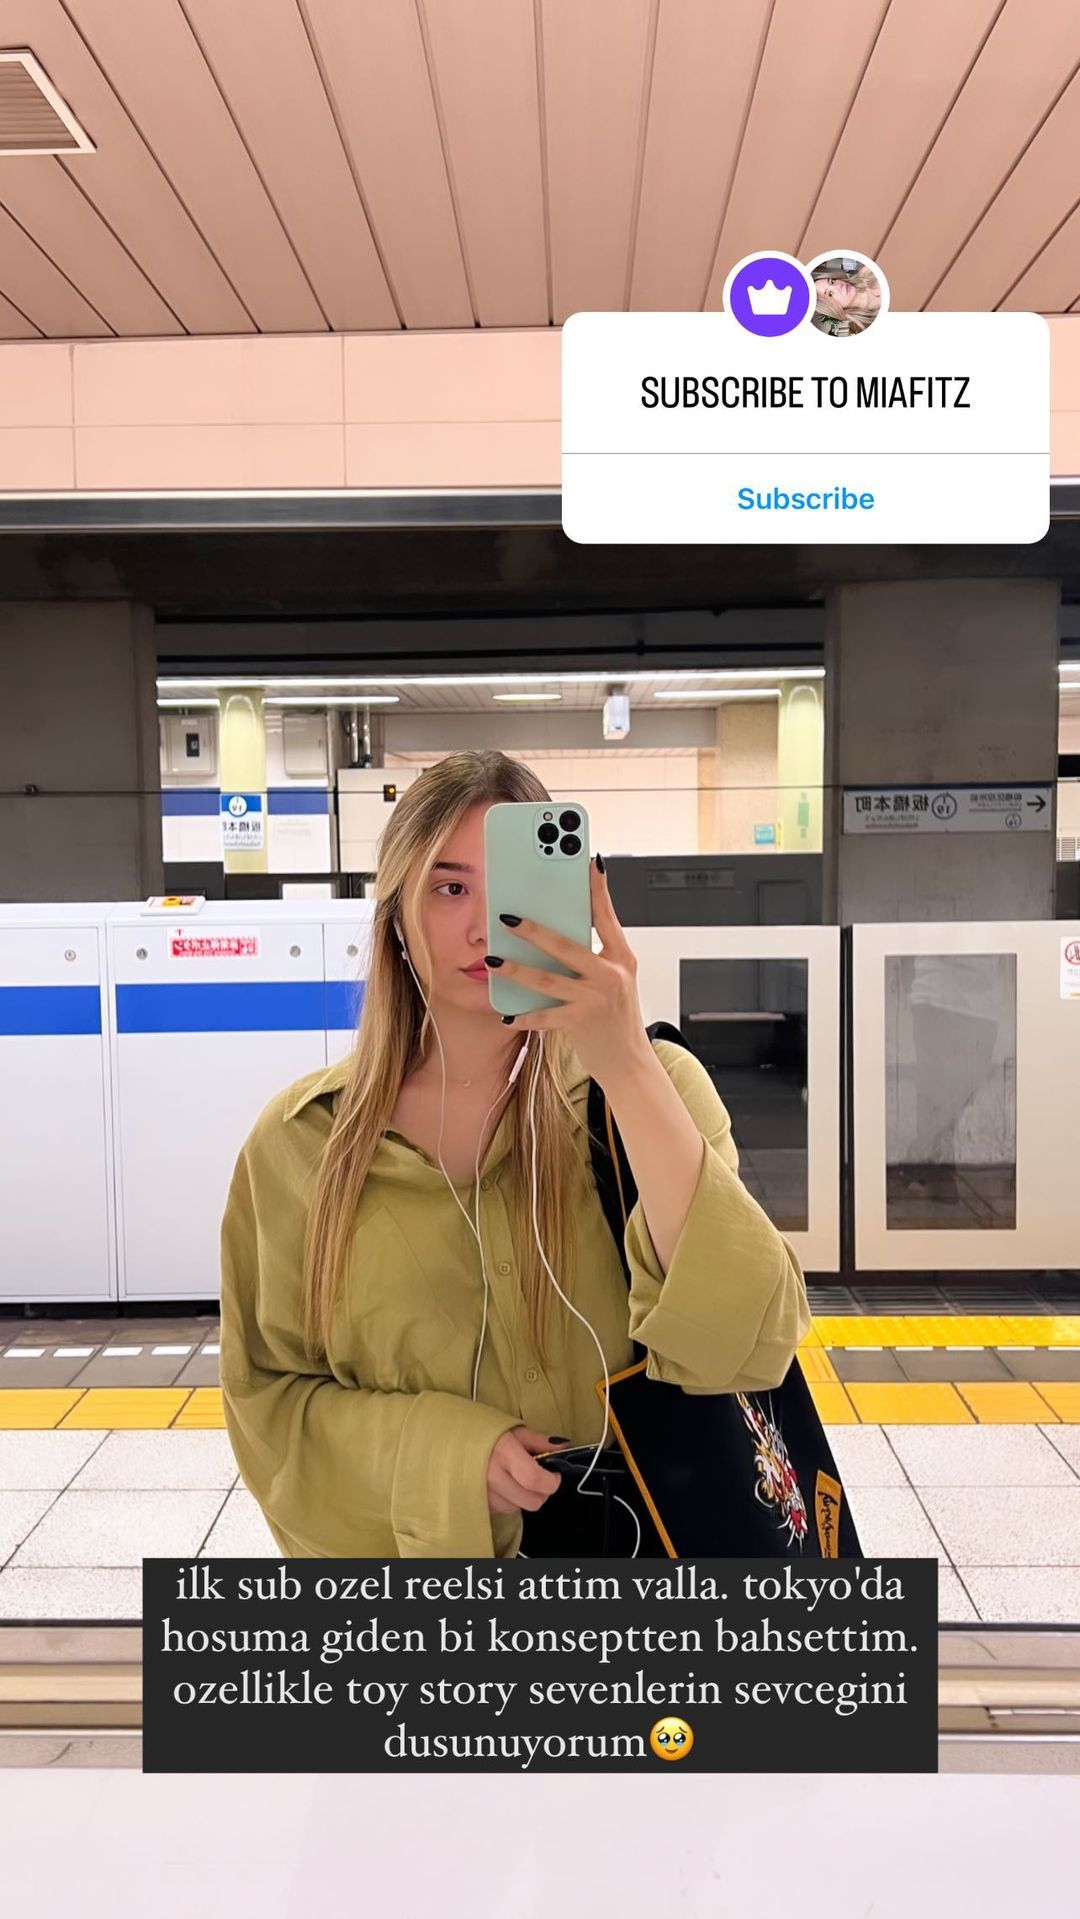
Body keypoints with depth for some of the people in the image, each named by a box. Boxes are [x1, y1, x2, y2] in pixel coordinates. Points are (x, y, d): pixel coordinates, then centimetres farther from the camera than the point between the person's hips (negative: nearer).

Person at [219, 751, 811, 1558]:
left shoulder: (652, 1088, -15)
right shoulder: (301, 1138, -10)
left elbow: (744, 1348, -27)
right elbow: (268, 1395, -3)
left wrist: (627, 1067, -35)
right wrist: (438, 1453, -20)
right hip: (407, 1549, 1)